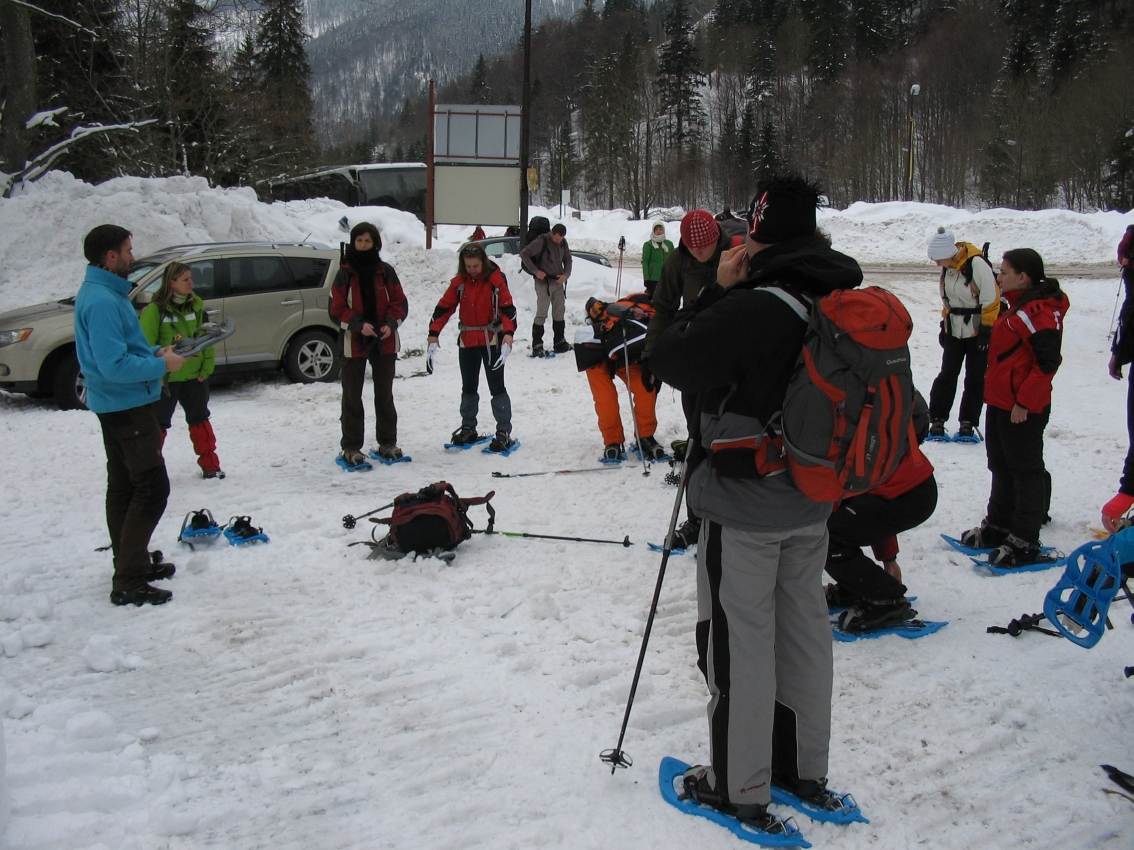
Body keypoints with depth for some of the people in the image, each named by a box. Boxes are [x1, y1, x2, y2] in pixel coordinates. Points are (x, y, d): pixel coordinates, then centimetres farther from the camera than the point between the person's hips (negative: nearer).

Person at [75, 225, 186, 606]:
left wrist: (154, 353, 6)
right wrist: (161, 365, -17)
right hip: (127, 405, -11)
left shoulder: (102, 292, 11)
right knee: (152, 488, -8)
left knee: (124, 487, 17)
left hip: (116, 404, 11)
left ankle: (133, 564, 29)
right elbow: (115, 365, -28)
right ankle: (129, 583, -6)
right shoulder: (102, 301, -23)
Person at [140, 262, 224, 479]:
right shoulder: (155, 309, -13)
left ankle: (210, 465, 22)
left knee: (200, 420, 14)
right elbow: (147, 345, -13)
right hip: (166, 379, -4)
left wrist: (207, 368, -1)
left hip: (194, 376, 4)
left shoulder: (196, 305, 3)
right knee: (158, 424, 5)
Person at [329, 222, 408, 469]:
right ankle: (351, 447, 8)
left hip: (385, 342, 2)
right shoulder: (344, 274, -2)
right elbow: (337, 309, -4)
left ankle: (387, 443, 23)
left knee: (385, 395, 12)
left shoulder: (386, 271, 2)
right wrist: (358, 324, -19)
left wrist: (391, 324, -14)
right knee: (352, 397, 2)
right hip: (353, 342, -2)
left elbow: (400, 302, 3)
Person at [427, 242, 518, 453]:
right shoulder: (459, 282, -2)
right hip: (467, 341, 4)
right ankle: (468, 428, 28)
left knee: (496, 387, -1)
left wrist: (508, 336, -30)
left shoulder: (495, 280, -11)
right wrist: (433, 337, -11)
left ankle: (504, 433, 4)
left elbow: (508, 308, -16)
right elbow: (444, 308, -3)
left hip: (492, 340, -4)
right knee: (468, 387, 15)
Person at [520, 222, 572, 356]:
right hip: (543, 282, -6)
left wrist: (566, 274, -4)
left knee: (559, 313, 12)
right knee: (541, 314, -7)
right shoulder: (541, 242, -16)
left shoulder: (563, 243, 2)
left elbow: (568, 260, 14)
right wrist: (536, 271, -17)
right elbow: (524, 254, -13)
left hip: (558, 282, 6)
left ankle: (560, 342, 23)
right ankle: (537, 346, -5)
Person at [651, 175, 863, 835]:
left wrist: (718, 290, -10)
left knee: (740, 640, 5)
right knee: (805, 627, 18)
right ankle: (806, 768, 33)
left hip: (745, 507, -8)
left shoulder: (751, 309, -25)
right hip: (814, 505, 8)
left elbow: (670, 360, -18)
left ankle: (741, 787, 18)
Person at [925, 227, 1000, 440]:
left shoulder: (977, 264, -21)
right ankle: (936, 420, 8)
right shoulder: (947, 267, 1)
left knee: (975, 379, 5)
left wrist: (986, 330, -16)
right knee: (946, 375, 4)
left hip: (978, 333, -6)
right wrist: (944, 324, 14)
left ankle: (968, 423, 12)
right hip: (954, 332, 6)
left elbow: (991, 300, -18)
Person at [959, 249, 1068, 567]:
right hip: (1001, 404, 11)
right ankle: (998, 526, 31)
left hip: (1022, 410, -11)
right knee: (1002, 468, 18)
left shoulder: (1039, 312, -18)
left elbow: (1047, 362, -24)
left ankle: (1025, 543, 4)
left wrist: (1024, 402, -24)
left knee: (1026, 471, -2)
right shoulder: (1020, 307, 15)